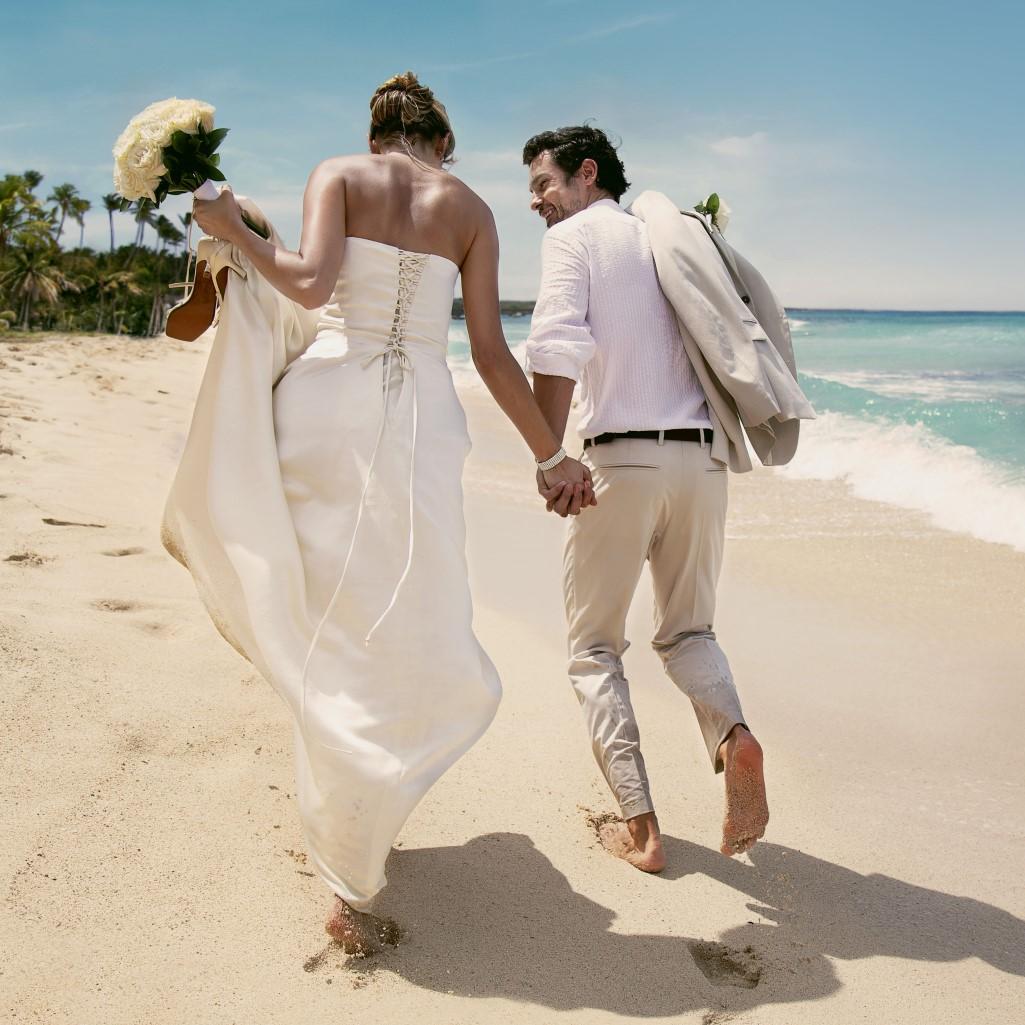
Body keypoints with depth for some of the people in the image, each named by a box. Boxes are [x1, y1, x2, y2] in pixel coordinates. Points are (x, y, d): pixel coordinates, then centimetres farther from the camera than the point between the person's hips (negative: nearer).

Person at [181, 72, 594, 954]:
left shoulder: (338, 174, 8)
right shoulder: (469, 207, 11)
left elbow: (310, 285, -10)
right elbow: (492, 355, 5)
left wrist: (235, 232, 7)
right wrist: (551, 455, 13)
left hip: (326, 404, 0)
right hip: (420, 422, 0)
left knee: (334, 625, 12)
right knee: (412, 639, 7)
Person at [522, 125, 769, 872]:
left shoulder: (573, 236, 1)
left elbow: (557, 348, -16)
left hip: (622, 460, -5)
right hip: (704, 459, 6)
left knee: (595, 648, 9)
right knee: (688, 631, 20)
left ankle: (640, 827, 2)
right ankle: (733, 734, -10)